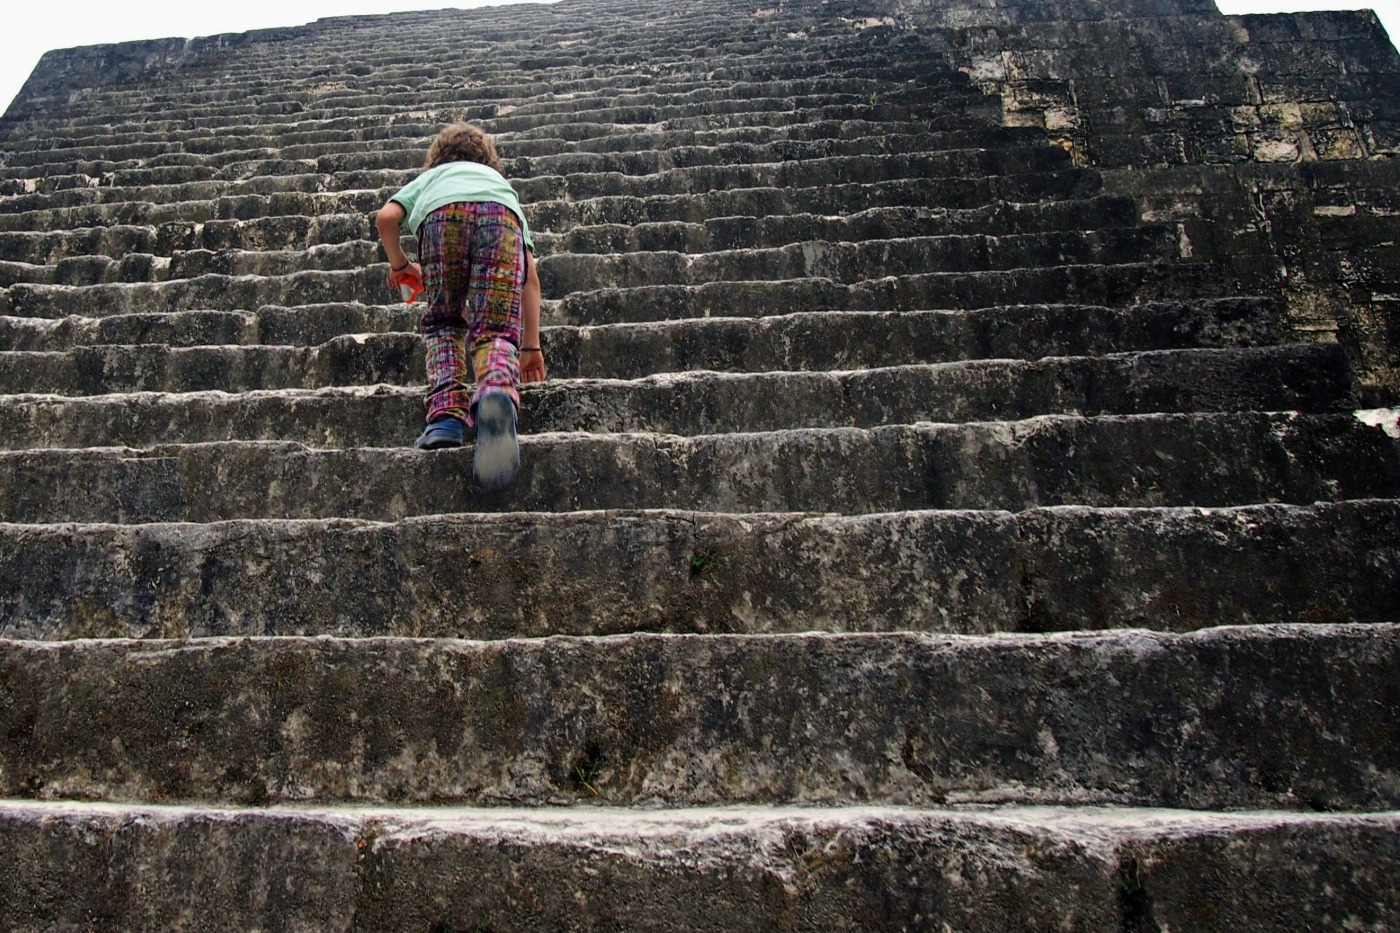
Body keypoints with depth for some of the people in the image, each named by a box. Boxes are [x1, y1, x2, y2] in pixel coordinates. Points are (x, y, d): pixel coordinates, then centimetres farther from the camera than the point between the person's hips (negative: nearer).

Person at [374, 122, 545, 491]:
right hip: (500, 215, 0)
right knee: (494, 331, -4)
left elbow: (386, 217, 18)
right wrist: (531, 345, 34)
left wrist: (399, 264, 38)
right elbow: (530, 278, 32)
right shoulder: (501, 181, 44)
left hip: (443, 214, 0)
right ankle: (497, 390, -39)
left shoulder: (429, 177, 42)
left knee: (444, 323, 16)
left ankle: (446, 414, -6)